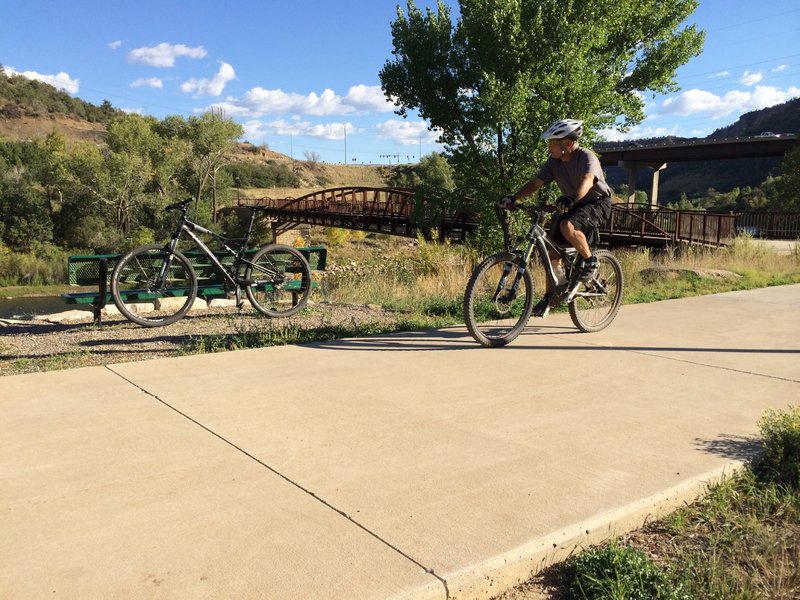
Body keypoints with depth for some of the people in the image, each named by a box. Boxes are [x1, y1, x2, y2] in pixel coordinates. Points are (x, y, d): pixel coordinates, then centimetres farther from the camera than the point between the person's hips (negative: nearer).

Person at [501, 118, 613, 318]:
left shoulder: (587, 157, -21)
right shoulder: (554, 162, -3)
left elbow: (587, 180, -40)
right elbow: (535, 183, -8)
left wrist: (573, 199, -60)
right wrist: (513, 198, -23)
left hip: (598, 203, -7)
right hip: (574, 206, 7)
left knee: (567, 226, -36)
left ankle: (591, 261, -13)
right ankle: (548, 297, 11)